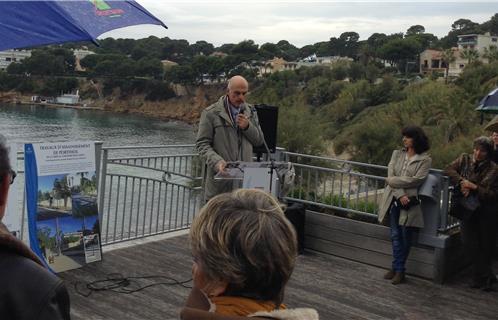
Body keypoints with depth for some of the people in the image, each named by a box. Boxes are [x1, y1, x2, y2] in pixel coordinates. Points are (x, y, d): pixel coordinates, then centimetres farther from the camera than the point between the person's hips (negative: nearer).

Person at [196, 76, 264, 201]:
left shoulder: (251, 112, 14)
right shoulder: (211, 113, -2)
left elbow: (259, 141, 16)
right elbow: (202, 144, -5)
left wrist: (247, 126, -4)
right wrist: (217, 162, -21)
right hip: (220, 179, -4)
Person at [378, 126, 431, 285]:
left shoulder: (425, 160, -1)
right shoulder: (397, 154, 11)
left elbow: (416, 180, -12)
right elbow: (391, 174, -1)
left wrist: (392, 180, -8)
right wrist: (400, 194, -14)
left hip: (409, 202, -3)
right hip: (393, 200, 4)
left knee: (405, 237, 3)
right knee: (395, 235, 6)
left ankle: (398, 269, 14)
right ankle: (398, 269, 14)